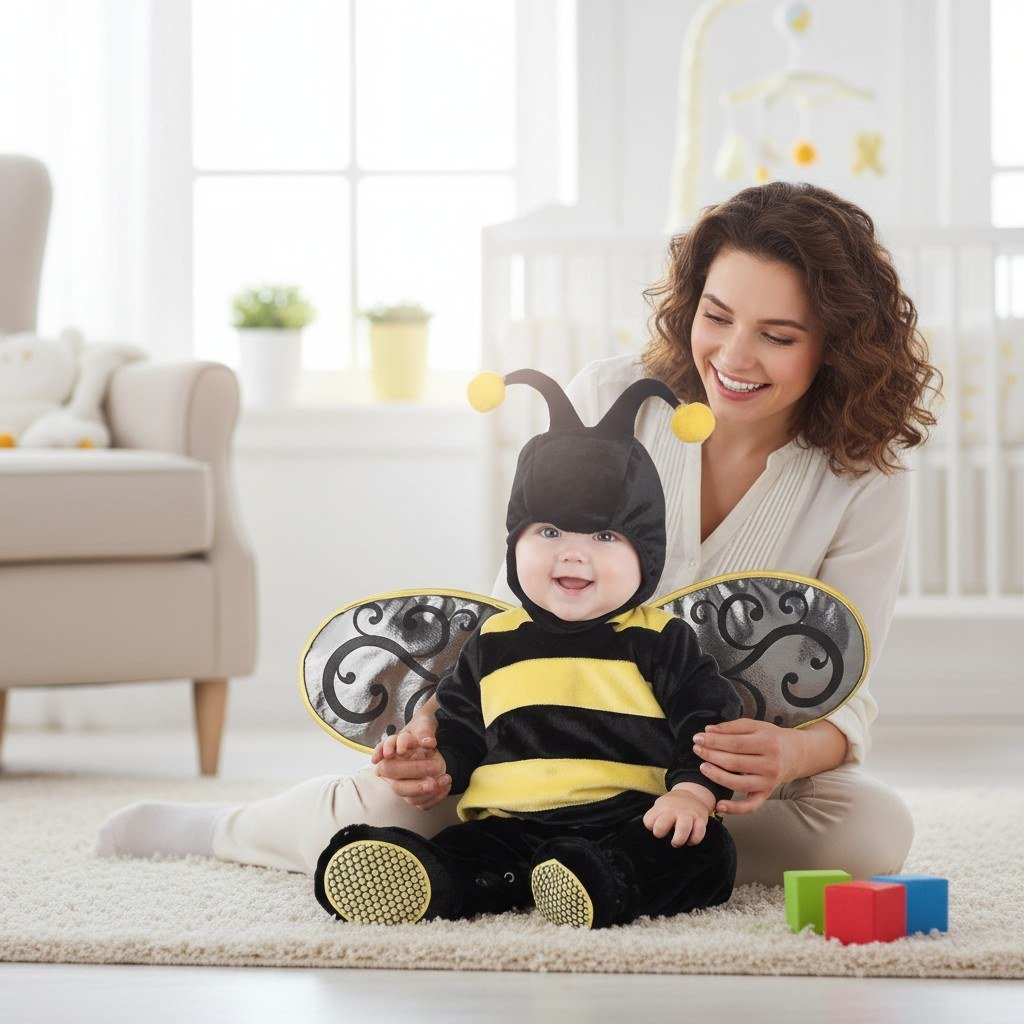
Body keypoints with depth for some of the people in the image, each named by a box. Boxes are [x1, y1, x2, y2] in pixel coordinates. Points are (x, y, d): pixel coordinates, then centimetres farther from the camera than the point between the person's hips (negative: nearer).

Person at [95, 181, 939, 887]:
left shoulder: (863, 477, -11)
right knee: (402, 801, -32)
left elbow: (845, 693, -13)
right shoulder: (608, 401, -11)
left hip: (722, 765, 1)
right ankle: (228, 828, 2)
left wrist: (795, 751, -38)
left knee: (877, 832, -32)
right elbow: (519, 602, -10)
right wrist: (440, 716, -29)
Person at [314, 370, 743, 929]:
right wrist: (439, 761, 4)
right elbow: (460, 720, 26)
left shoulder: (661, 641, 9)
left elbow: (708, 719, 4)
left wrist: (693, 791, -14)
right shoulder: (494, 643, 19)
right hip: (509, 827, 2)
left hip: (630, 823, -2)